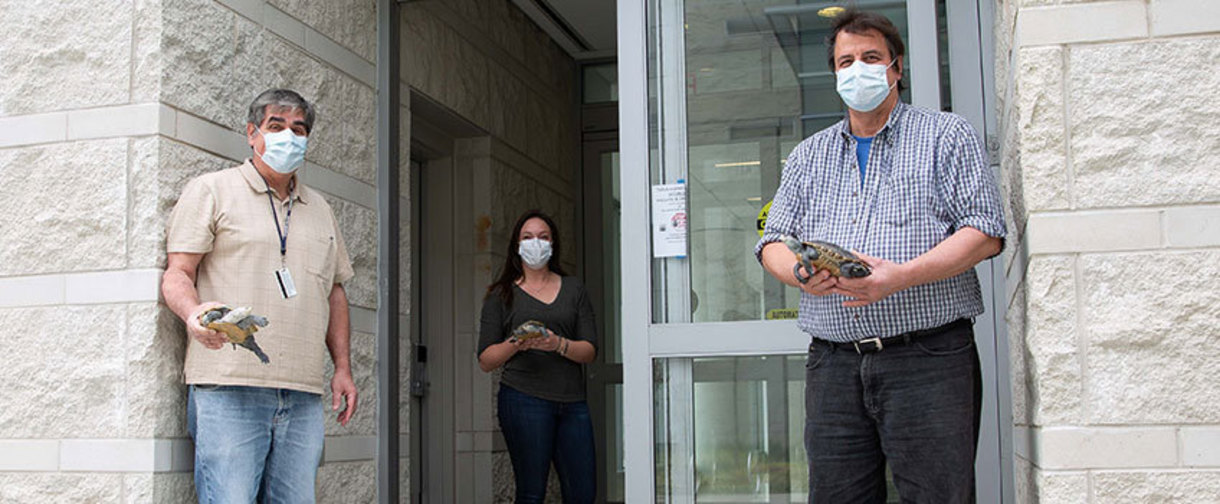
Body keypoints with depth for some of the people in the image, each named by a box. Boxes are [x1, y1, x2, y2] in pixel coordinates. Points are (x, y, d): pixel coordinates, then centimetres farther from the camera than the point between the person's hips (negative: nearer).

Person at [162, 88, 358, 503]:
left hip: (304, 395, 5)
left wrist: (342, 367, 15)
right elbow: (178, 273, 1)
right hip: (228, 389, -5)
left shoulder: (320, 209, 24)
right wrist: (194, 313, -22)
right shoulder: (210, 191, 8)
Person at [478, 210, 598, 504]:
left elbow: (590, 351, 8)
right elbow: (485, 361, 6)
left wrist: (558, 344, -12)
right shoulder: (502, 294, 10)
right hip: (524, 399, -2)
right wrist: (515, 344, -14)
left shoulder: (573, 289, 16)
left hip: (572, 402, 3)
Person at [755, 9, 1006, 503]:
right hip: (833, 364, 3)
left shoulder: (947, 135, 9)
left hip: (928, 357, -3)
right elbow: (772, 243, 17)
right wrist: (800, 273, -8)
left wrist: (903, 276, -16)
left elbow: (984, 231, -2)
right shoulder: (808, 155, 21)